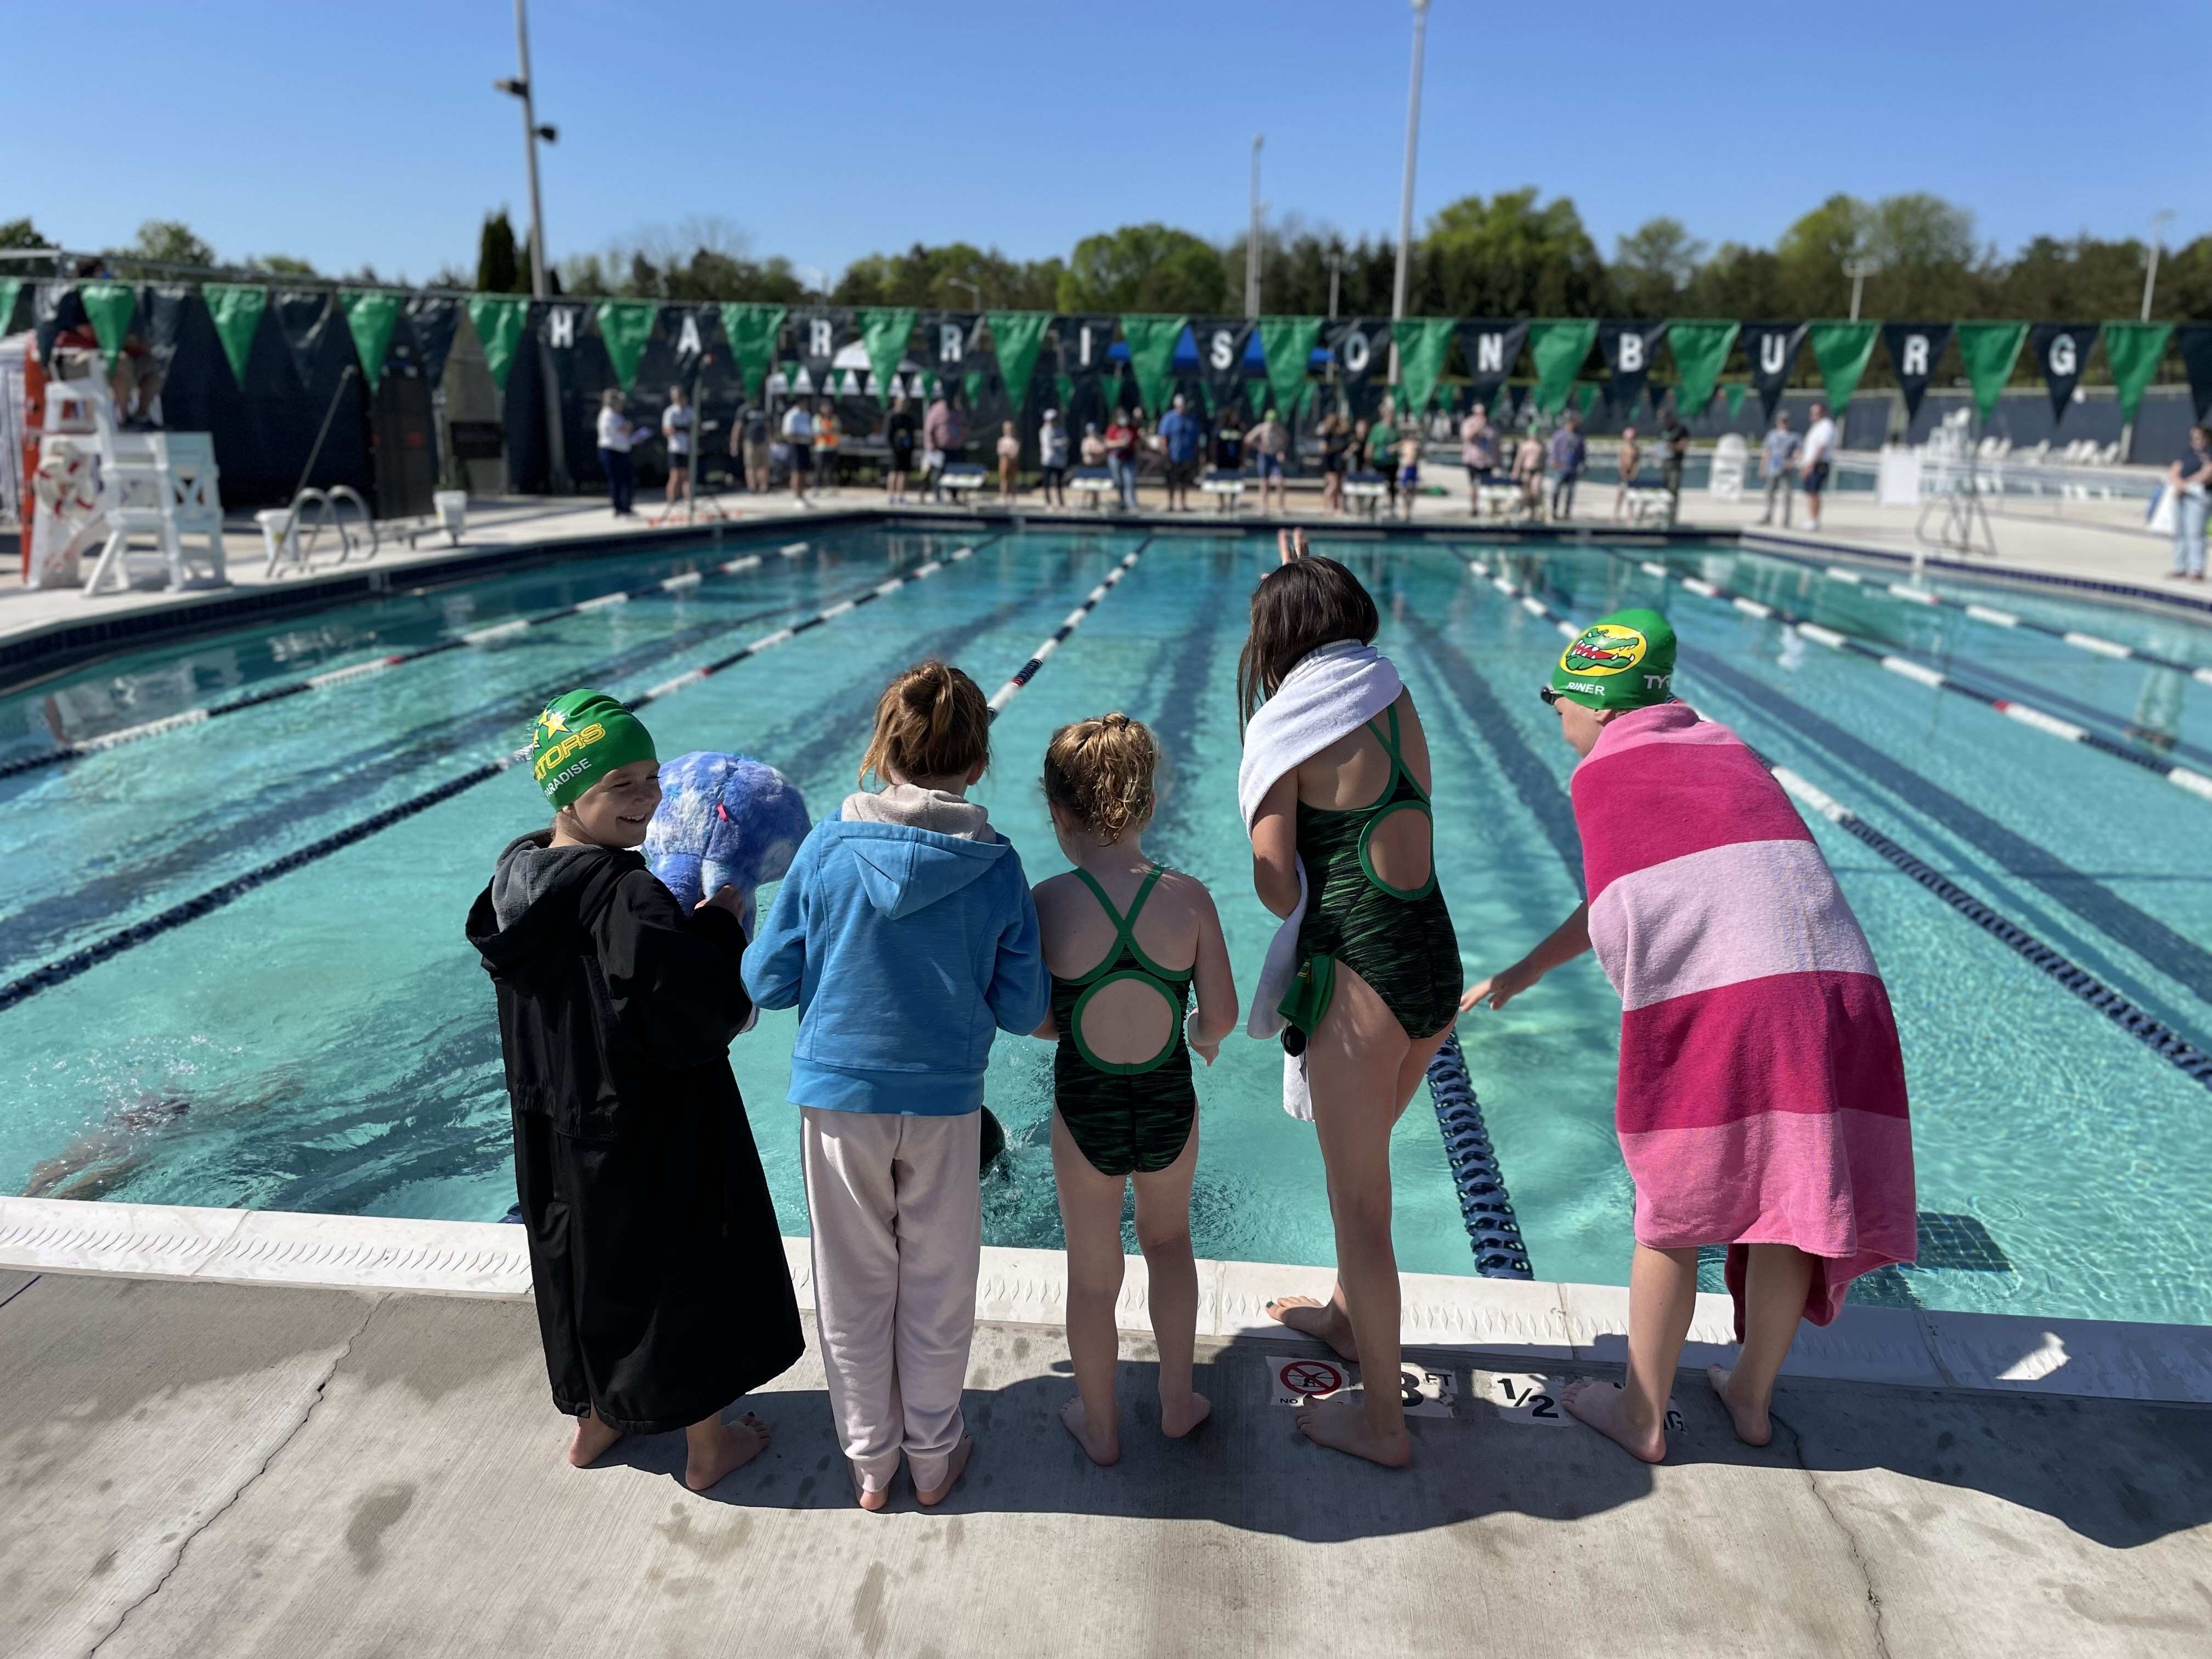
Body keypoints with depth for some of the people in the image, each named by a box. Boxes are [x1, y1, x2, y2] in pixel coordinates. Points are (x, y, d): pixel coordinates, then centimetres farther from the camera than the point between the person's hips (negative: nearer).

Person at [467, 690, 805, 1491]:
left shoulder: (519, 875, -2)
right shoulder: (631, 898, -29)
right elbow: (696, 1028, -27)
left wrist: (686, 921, 5)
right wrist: (720, 924, -15)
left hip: (558, 1129, 8)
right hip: (652, 1137, -8)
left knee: (592, 1265, 26)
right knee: (685, 1278, 13)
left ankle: (597, 1421, 47)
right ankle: (707, 1446, 33)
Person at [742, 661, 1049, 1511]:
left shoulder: (828, 845, -12)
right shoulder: (997, 866, -11)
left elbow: (768, 981, -6)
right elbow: (1023, 1010, -5)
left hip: (838, 1096, 0)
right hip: (945, 1101, 0)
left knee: (855, 1288, 17)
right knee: (938, 1286, 18)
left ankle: (870, 1460, 33)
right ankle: (933, 1457, 34)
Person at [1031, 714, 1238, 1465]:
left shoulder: (1047, 903, -18)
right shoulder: (1188, 897, -14)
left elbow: (1033, 1021, -11)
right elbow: (1222, 1015, -9)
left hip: (1085, 1114, -1)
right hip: (1170, 1108, 2)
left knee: (1093, 1276, 21)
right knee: (1167, 1238, 31)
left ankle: (1099, 1425, 41)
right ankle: (1177, 1402, 40)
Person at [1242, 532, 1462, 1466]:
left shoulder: (1292, 725, -9)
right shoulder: (1397, 702, 9)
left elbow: (1276, 884, -13)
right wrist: (1308, 581, 36)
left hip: (1359, 976, -7)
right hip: (1437, 963, 7)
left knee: (1358, 1197, 7)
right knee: (1362, 1159, 27)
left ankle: (1383, 1421, 21)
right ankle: (1346, 1314, 48)